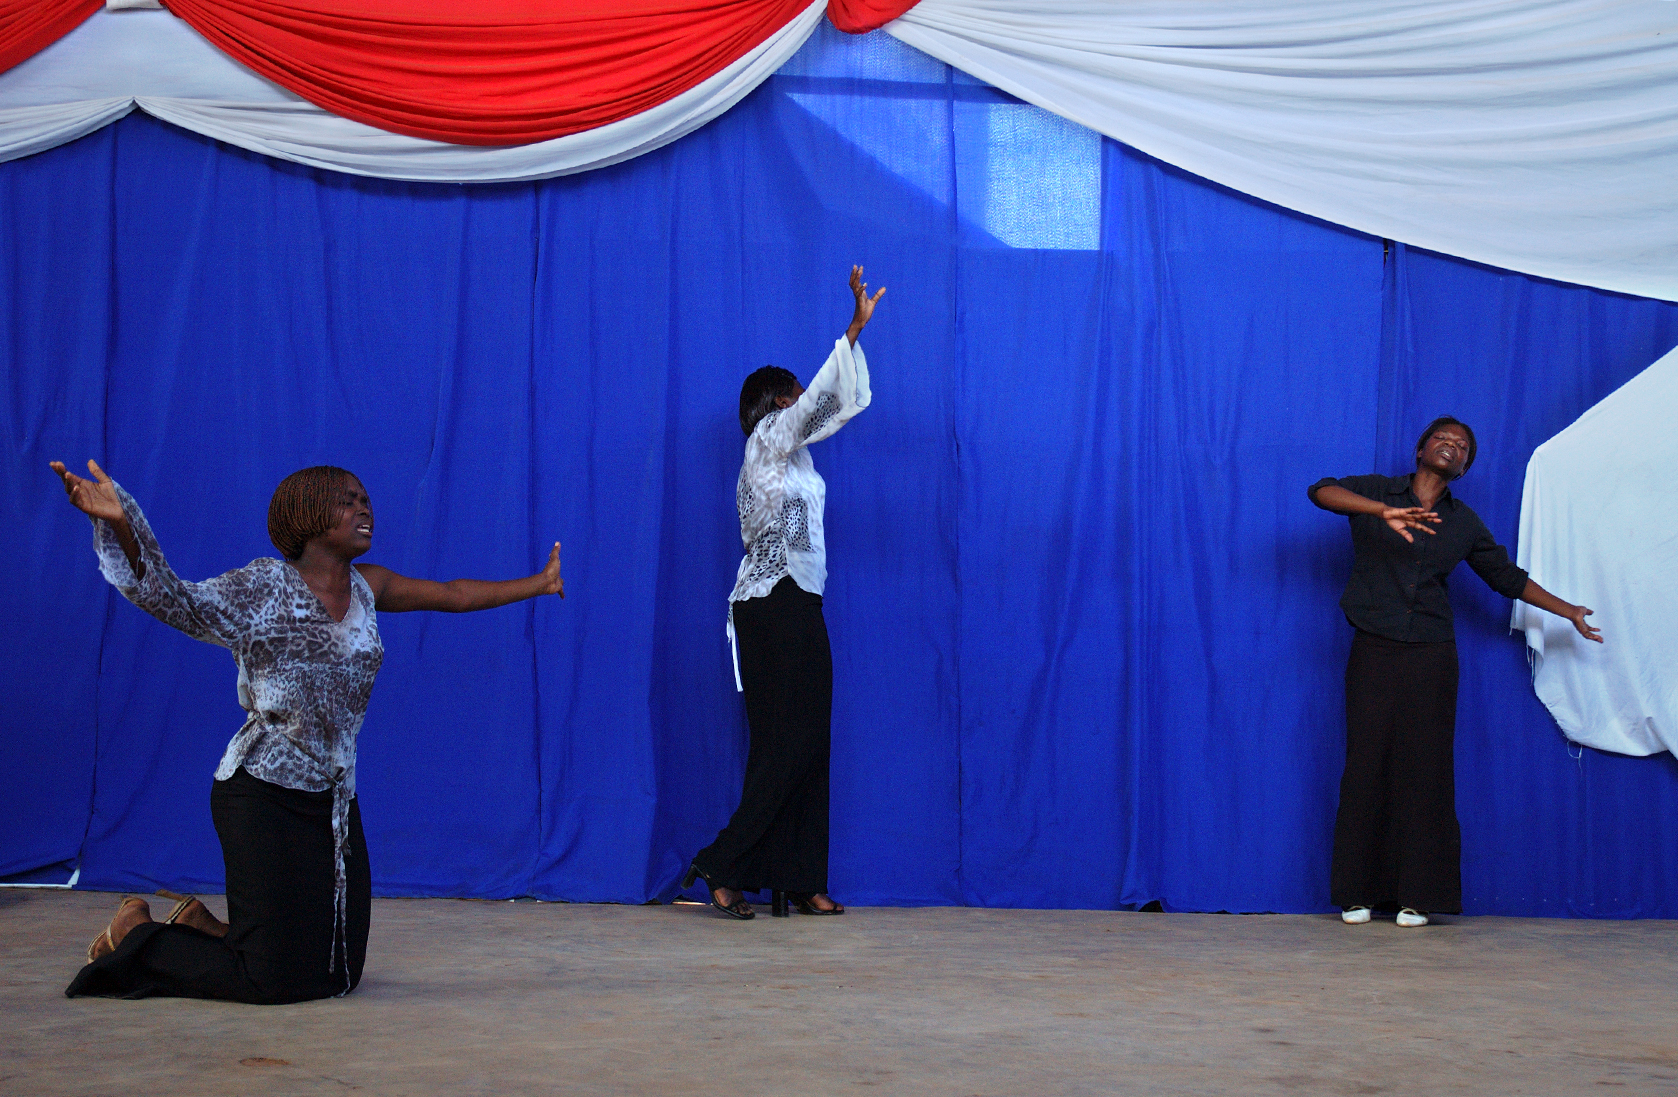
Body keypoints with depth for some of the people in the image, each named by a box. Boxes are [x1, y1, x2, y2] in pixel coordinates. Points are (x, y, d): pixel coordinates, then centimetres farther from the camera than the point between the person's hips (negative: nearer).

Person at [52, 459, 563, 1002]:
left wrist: (538, 584, 29)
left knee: (336, 974, 10)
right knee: (273, 981, -6)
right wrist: (122, 525, -36)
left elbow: (455, 595, 21)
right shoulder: (265, 585, -9)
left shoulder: (367, 587, 9)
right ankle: (137, 935, 17)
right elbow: (176, 600, -21)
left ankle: (202, 927, 29)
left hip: (333, 799, 7)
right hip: (264, 794, -7)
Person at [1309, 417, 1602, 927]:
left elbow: (1507, 576, 23)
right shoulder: (1377, 492, 4)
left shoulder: (1464, 523, 12)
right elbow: (1322, 491, -14)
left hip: (1431, 656, 2)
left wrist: (1569, 612, 24)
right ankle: (1357, 894, 5)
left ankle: (1417, 896, 3)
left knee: (1424, 769, -3)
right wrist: (1384, 512, -28)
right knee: (1367, 766, -3)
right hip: (1374, 652, -2)